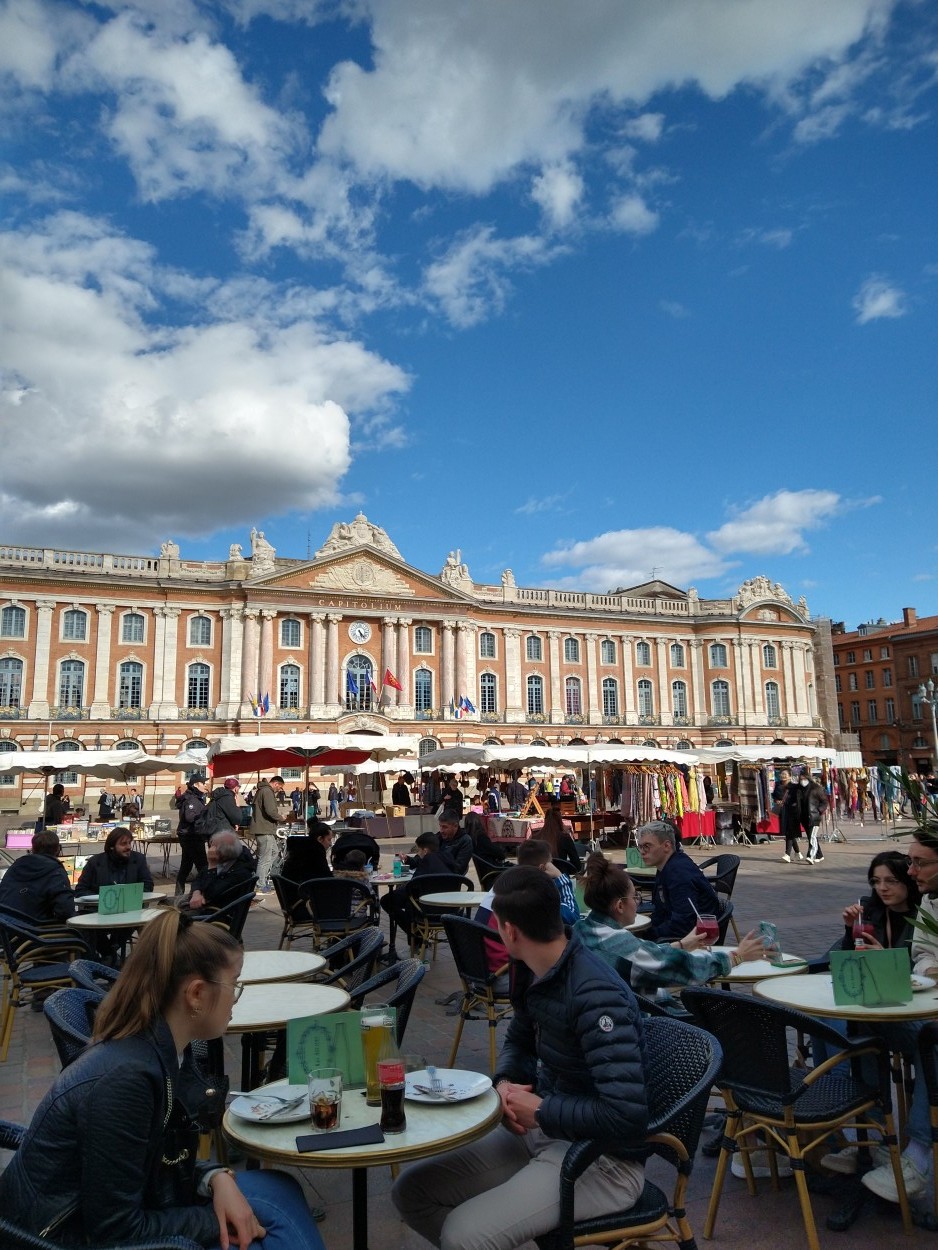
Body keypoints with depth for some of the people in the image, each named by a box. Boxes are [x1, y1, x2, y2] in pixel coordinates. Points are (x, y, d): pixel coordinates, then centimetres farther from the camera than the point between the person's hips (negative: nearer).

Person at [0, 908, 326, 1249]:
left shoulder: (168, 1051, -5)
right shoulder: (125, 1076, -31)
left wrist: (217, 1178, -11)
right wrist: (217, 1222, -14)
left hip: (113, 1216, 8)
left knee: (278, 1192, 1)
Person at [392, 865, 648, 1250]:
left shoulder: (596, 996, -28)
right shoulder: (535, 974, 0)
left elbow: (626, 1114, -32)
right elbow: (519, 1041, 17)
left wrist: (539, 1112, -20)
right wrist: (504, 1083, -5)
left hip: (601, 1159, -8)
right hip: (541, 1131, 8)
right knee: (410, 1191, 2)